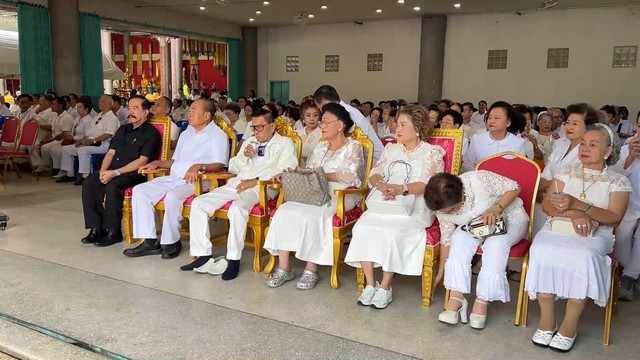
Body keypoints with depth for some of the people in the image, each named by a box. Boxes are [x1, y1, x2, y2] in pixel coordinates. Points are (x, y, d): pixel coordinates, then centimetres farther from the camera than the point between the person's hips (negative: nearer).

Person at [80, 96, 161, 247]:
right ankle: (96, 228, -12)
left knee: (112, 187, -33)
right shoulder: (123, 130, 21)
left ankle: (112, 232, -20)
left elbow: (142, 161, -14)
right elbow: (111, 152, 16)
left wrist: (116, 172, -20)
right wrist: (103, 171, -4)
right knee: (89, 183, -16)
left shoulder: (151, 133, -4)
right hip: (113, 171, 7)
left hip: (135, 173, -7)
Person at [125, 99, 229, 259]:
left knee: (172, 197, -36)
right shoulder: (186, 133, 24)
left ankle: (171, 242, -16)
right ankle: (150, 241, -11)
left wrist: (199, 166, -30)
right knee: (139, 190, -9)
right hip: (174, 178, 8)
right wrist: (157, 163, 12)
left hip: (196, 181, -8)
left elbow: (220, 165, -15)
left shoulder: (218, 135, -1)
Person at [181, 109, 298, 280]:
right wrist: (244, 156, 6)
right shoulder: (249, 142, 28)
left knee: (237, 208, -37)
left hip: (261, 188, -6)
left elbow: (285, 171, -9)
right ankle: (203, 255, -11)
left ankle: (234, 259, -24)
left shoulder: (285, 143, 8)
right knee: (198, 203, -13)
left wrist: (256, 181, -18)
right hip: (237, 184, 7)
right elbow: (232, 168, 28)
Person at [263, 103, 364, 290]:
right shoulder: (320, 147, 24)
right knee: (283, 212, -22)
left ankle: (311, 270, -22)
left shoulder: (353, 147, 4)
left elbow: (351, 177, -11)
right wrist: (299, 173, -4)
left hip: (339, 196, -6)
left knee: (311, 216, -35)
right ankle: (284, 268, -19)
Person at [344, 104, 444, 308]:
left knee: (391, 232, -32)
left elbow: (427, 185, -8)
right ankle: (370, 283, -13)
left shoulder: (432, 152, 6)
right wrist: (381, 185, -13)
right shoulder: (391, 149, 21)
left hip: (414, 208, -4)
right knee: (362, 228, -23)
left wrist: (401, 188, -26)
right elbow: (374, 175, 12)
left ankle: (385, 287, -15)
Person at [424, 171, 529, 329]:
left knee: (495, 244, -34)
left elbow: (514, 188, -20)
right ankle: (456, 298, -27)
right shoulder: (442, 207, -16)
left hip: (510, 218, -3)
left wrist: (496, 209, -36)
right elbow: (446, 239, -5)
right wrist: (440, 273, -2)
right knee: (460, 238, -28)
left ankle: (482, 302, -26)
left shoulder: (480, 179, -33)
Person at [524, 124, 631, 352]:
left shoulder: (618, 181, 6)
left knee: (584, 257, -36)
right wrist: (573, 214, -16)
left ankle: (569, 325, -21)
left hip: (596, 234, -2)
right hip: (559, 228, 2)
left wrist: (577, 204, -20)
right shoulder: (566, 172, 12)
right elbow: (546, 205, 4)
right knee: (541, 251, -32)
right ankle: (547, 320, -20)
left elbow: (615, 218, -6)